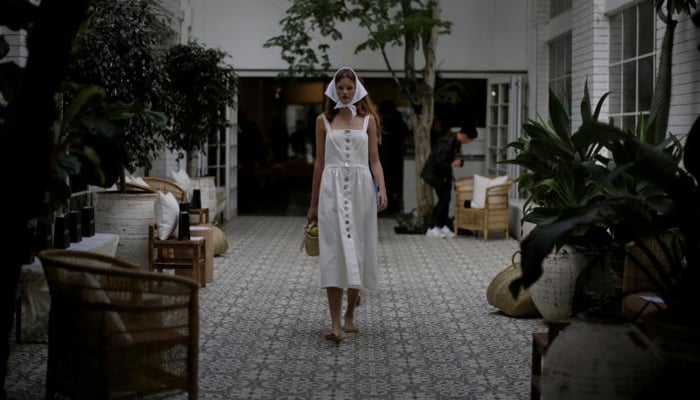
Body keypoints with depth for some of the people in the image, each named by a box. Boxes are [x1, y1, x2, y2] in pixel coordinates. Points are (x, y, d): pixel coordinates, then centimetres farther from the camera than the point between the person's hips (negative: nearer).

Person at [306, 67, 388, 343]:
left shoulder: (368, 120, 8)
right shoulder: (324, 120, 8)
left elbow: (374, 160, 6)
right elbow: (319, 162, 10)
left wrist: (382, 189, -11)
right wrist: (313, 203, 10)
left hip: (361, 188, 1)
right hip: (332, 189, -1)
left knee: (357, 250, 4)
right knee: (334, 252, -9)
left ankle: (350, 316, 19)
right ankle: (335, 324, -12)